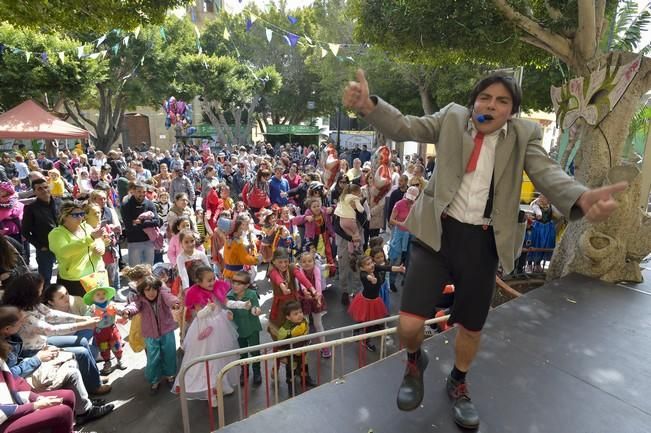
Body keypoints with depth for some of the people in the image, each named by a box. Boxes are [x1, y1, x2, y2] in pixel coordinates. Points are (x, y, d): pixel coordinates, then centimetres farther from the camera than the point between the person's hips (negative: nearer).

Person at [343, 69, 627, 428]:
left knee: (472, 329, 15)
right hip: (437, 232, -1)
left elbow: (547, 173, -9)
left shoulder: (524, 135, 4)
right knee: (409, 325, -8)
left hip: (483, 242, 2)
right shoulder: (452, 118, 5)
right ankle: (415, 361, 31)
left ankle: (458, 383, 47)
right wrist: (367, 104, -23)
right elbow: (404, 127, -3)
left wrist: (582, 199, -33)